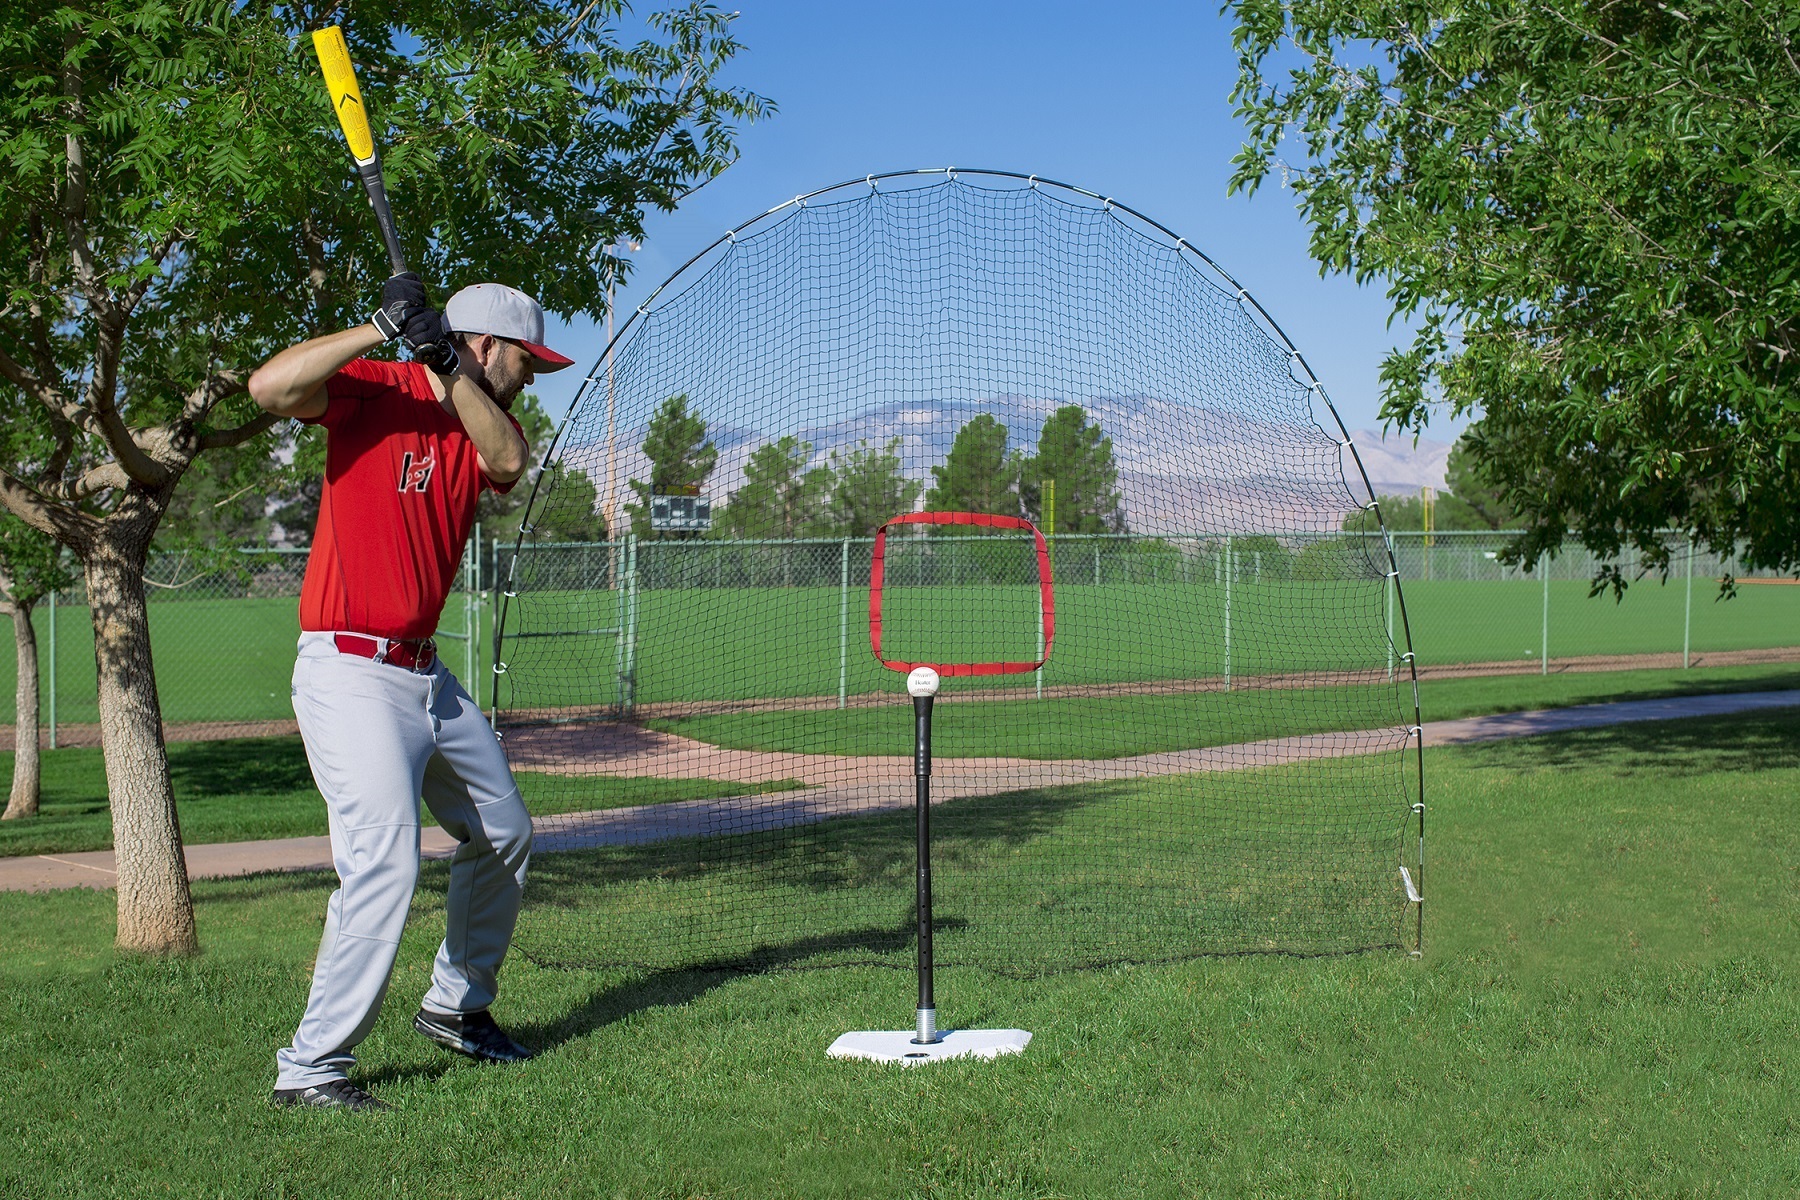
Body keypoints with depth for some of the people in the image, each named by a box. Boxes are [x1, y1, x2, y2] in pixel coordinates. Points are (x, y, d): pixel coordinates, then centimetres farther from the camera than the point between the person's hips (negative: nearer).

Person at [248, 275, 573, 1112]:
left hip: (427, 677, 9)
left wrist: (445, 362, -21)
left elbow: (508, 461, -13)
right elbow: (270, 386, -26)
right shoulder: (373, 391, -8)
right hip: (350, 674, -9)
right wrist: (383, 327, -26)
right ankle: (310, 1068, -8)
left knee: (503, 836, 19)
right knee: (384, 861, -18)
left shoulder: (481, 421, 11)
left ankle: (455, 1006, 36)